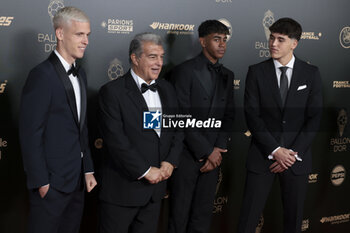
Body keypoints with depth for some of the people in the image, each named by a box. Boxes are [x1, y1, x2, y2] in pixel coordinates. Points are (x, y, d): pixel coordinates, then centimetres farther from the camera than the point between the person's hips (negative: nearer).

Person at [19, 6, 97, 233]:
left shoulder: (80, 75, 12)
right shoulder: (42, 75, -15)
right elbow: (30, 134, -16)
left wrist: (88, 170, 12)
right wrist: (41, 181, -15)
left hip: (77, 181, 8)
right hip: (52, 182, -8)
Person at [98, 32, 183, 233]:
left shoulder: (167, 90, 10)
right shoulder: (112, 92, -11)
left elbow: (177, 130, 13)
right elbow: (115, 140, -17)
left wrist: (170, 162, -4)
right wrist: (145, 171, -16)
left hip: (156, 186, 6)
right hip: (122, 188, -6)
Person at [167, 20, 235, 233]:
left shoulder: (227, 76, 13)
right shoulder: (185, 71, -7)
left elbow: (228, 117, 11)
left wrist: (218, 150, -3)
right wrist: (206, 151, -12)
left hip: (213, 155, 5)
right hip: (187, 155, -5)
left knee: (203, 215, 10)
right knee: (179, 214, 2)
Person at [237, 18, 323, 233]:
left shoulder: (311, 74, 3)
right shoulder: (256, 72, 1)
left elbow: (314, 118, -1)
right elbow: (252, 115, -5)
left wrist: (293, 153, -10)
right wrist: (275, 150, -13)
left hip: (297, 158, 1)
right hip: (263, 156, -1)